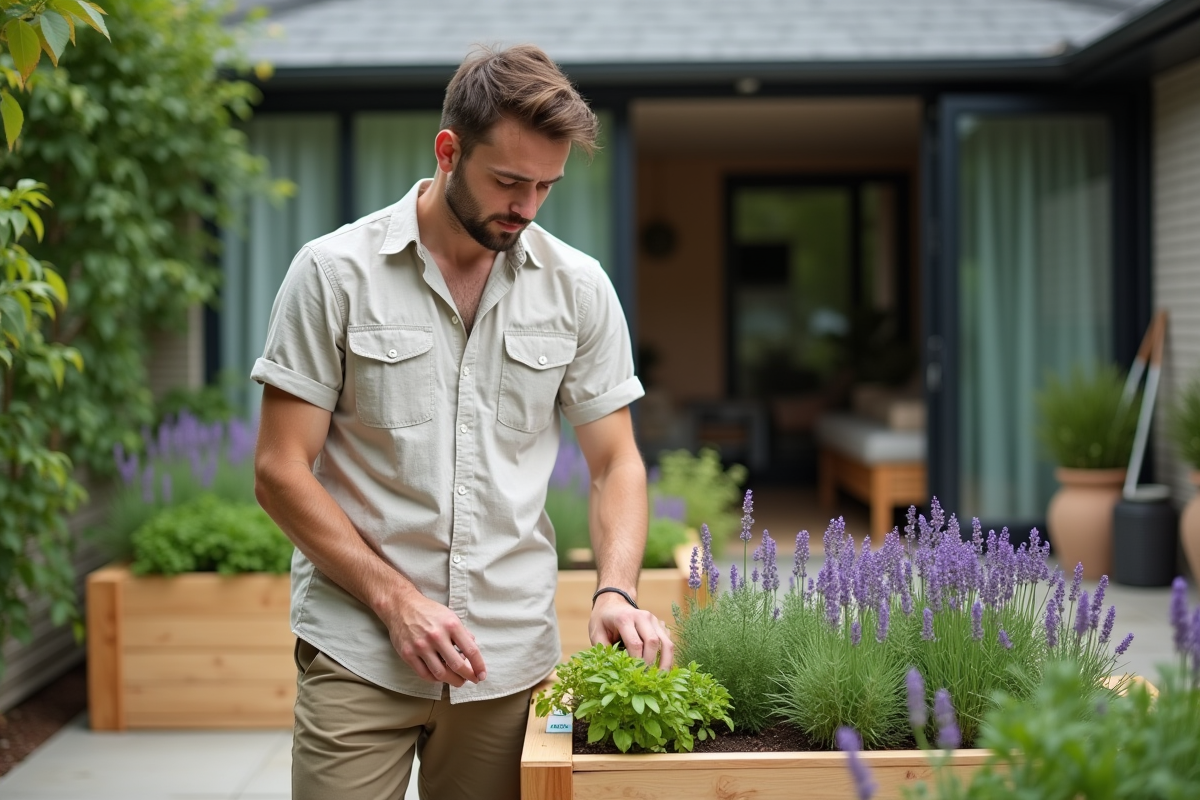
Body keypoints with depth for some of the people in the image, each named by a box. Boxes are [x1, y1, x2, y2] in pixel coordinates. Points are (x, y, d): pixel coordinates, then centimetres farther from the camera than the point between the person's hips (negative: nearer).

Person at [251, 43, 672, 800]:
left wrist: (617, 591, -9)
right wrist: (396, 598, -13)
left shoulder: (579, 287, 5)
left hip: (512, 656, 3)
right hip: (357, 650, -2)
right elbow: (281, 471, -4)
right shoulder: (335, 272, -3)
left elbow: (615, 462, 8)